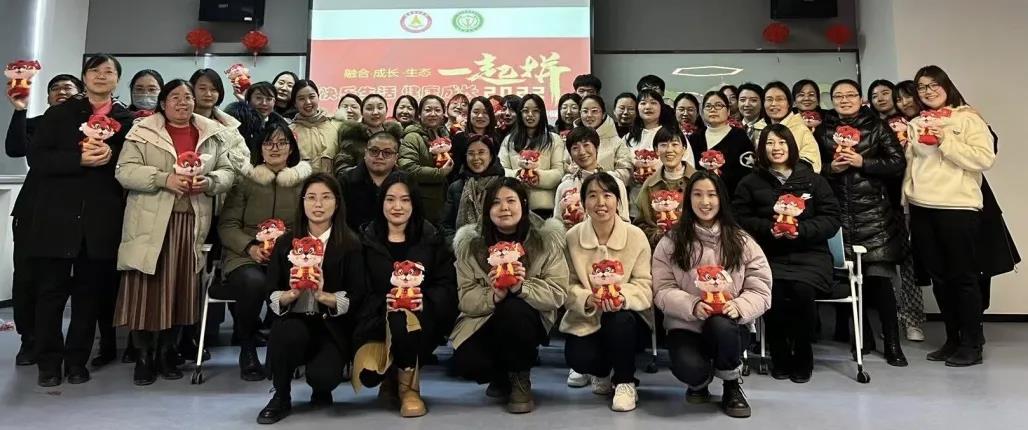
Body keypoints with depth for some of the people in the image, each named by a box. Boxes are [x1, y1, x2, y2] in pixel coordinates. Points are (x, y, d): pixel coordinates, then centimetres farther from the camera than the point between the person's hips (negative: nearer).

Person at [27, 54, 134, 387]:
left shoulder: (127, 120, 10)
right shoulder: (58, 114, 8)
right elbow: (37, 158, -1)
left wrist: (111, 157, -12)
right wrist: (79, 160, -16)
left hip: (102, 219, 1)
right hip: (56, 215, 0)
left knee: (89, 292, 6)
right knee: (51, 290, 3)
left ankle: (76, 361, 17)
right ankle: (49, 363, 13)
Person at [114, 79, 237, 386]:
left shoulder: (213, 134, 11)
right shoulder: (142, 132, 2)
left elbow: (228, 172, 9)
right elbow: (125, 171, -5)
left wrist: (209, 182, -12)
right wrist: (164, 179, -19)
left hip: (192, 222, 3)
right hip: (151, 223, -2)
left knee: (181, 288, 7)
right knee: (147, 287, -1)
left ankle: (167, 351, 22)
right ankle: (145, 355, 13)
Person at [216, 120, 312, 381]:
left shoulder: (305, 180, 10)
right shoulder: (245, 180, 8)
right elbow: (227, 225, 4)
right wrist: (251, 247, -13)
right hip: (246, 257, 0)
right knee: (253, 281, -35)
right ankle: (247, 348, -9)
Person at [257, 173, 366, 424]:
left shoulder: (350, 244, -2)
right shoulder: (285, 243, 6)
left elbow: (357, 297, -7)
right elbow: (271, 296, 3)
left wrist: (323, 295, -22)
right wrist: (291, 294, -18)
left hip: (332, 327, -2)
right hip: (295, 321, 2)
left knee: (323, 376, -28)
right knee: (290, 333, -33)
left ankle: (321, 390, 15)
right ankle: (281, 397, -3)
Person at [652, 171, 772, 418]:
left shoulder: (742, 242, 4)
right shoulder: (670, 243, 2)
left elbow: (761, 290, 0)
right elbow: (663, 290, -3)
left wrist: (739, 307, -21)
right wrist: (692, 306, -22)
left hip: (726, 324, 1)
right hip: (685, 325, -1)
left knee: (721, 325, -38)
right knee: (689, 369, -32)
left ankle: (732, 387, -4)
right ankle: (700, 382, 13)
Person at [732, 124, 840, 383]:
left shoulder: (813, 180, 13)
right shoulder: (750, 182, 13)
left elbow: (831, 219, 6)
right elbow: (740, 218, 5)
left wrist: (801, 229, -11)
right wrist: (769, 228, -13)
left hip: (809, 254, 0)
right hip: (769, 255, 0)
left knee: (802, 290, -30)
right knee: (774, 291, -31)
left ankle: (802, 359, -6)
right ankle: (779, 357, -6)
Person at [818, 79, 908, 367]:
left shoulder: (877, 127, 7)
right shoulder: (823, 131, 13)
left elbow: (898, 163, 1)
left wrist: (863, 162, -10)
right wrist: (830, 168, -5)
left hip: (873, 211, -2)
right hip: (838, 212, 2)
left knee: (879, 275, -7)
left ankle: (892, 344, 3)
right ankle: (863, 336, 16)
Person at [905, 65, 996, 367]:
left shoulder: (968, 119, 1)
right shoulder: (915, 124, 15)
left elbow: (985, 159, -11)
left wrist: (946, 141, -14)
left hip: (958, 208, -5)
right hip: (922, 209, 5)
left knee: (963, 277, 0)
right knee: (939, 277, 10)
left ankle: (971, 345, 10)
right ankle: (952, 340, 21)